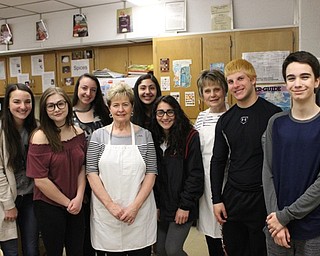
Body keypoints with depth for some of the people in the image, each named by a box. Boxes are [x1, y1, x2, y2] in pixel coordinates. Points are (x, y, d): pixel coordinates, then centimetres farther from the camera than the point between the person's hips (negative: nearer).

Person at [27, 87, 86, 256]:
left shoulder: (79, 133, -1)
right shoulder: (40, 137, -15)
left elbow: (82, 168, 5)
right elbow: (40, 180, -16)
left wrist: (79, 198, -8)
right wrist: (67, 203, -10)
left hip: (76, 206, 4)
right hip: (49, 206, -4)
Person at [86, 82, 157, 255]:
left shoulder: (145, 135, 2)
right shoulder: (98, 135, 2)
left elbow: (151, 173, -1)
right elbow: (91, 173, -3)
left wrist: (135, 206, -10)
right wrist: (110, 205, -11)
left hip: (140, 212, 0)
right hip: (106, 212, 0)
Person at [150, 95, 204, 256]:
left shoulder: (190, 137, -11)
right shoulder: (154, 138, 4)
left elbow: (195, 174, -13)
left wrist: (185, 205, -14)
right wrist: (155, 205, 3)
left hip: (182, 208, -5)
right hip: (161, 207, 5)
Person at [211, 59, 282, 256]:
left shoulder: (273, 115, -9)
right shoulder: (225, 120, 5)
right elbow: (218, 161, 10)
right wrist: (217, 200, 6)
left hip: (263, 197, -4)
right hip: (232, 196, 5)